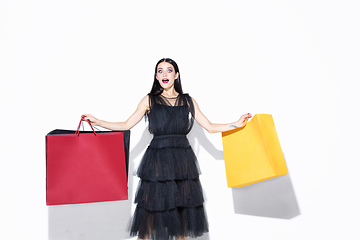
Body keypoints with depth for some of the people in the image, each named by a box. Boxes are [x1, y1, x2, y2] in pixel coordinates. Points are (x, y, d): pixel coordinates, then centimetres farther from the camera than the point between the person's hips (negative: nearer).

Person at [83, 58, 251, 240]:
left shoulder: (188, 101, 9)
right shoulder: (149, 100, 5)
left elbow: (210, 127, 10)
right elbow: (126, 125, 5)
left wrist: (237, 124, 6)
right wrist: (97, 121, -1)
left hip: (183, 161, 2)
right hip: (157, 161, -2)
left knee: (183, 208, 9)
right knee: (150, 208, 3)